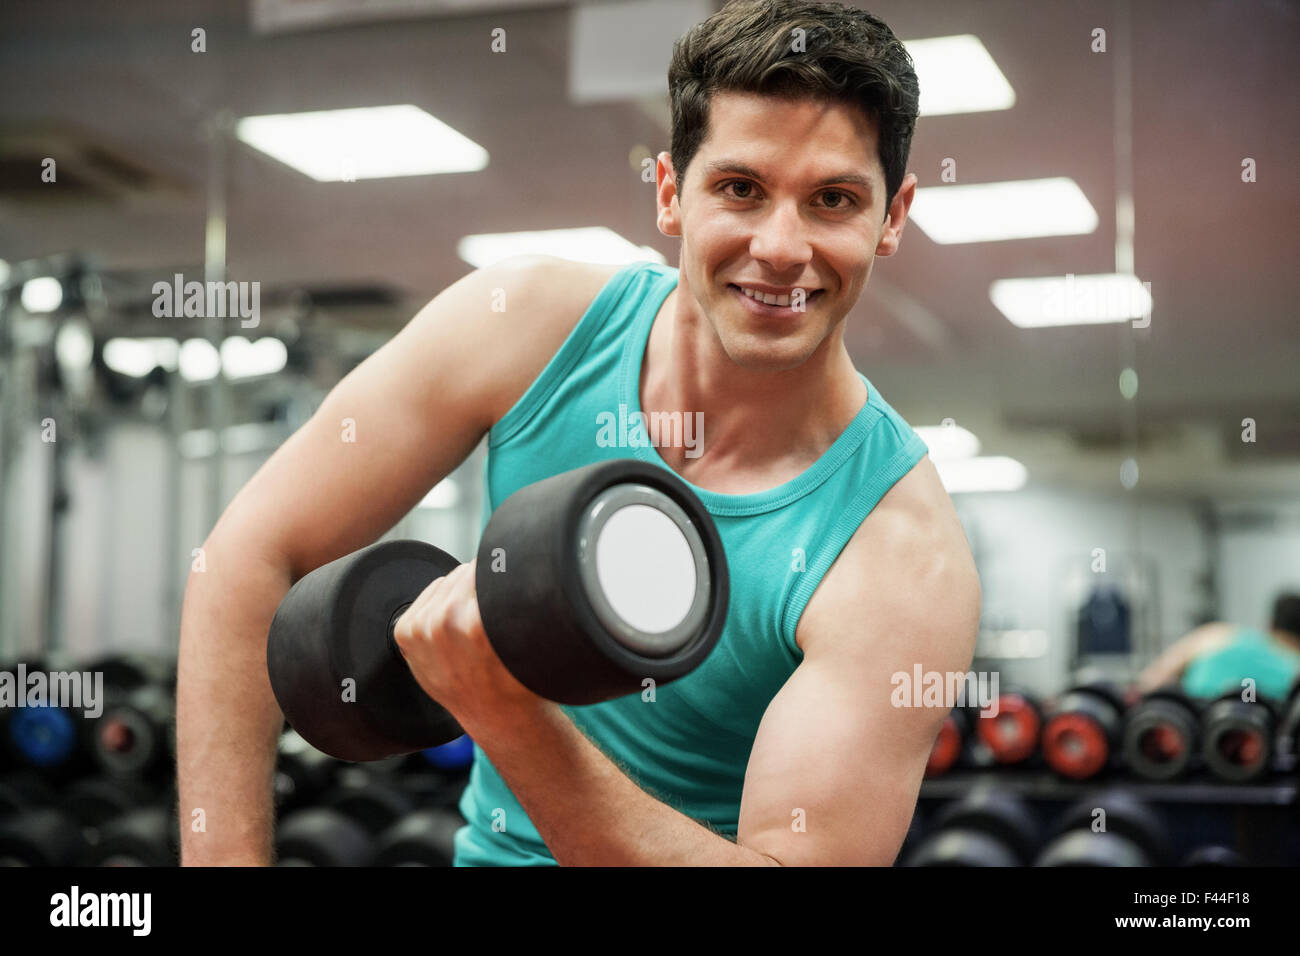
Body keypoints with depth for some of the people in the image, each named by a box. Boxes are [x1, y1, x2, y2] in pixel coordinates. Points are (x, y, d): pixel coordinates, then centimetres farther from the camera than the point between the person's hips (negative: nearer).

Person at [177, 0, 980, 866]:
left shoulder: (906, 558, -20)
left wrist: (508, 717, -35)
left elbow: (798, 855, -24)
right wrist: (227, 855, -12)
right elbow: (255, 552, -7)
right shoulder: (531, 323, -11)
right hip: (494, 845, 3)